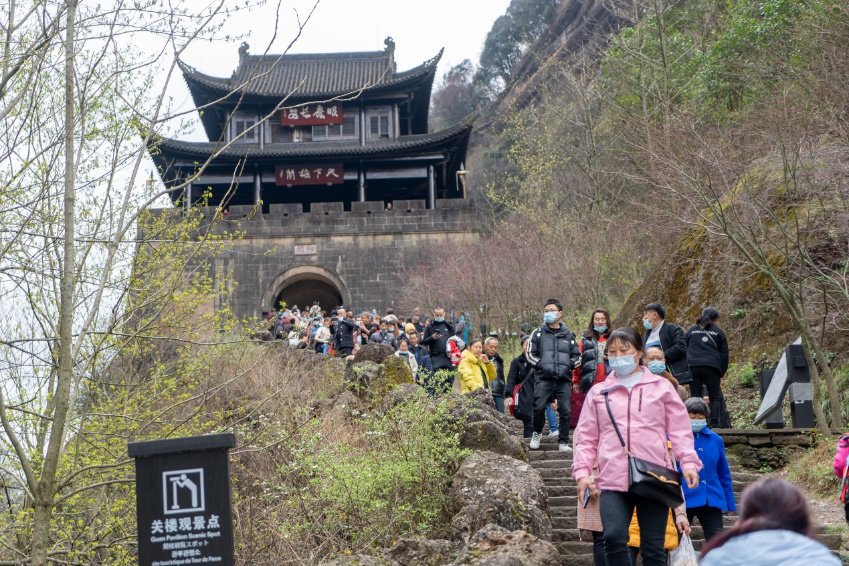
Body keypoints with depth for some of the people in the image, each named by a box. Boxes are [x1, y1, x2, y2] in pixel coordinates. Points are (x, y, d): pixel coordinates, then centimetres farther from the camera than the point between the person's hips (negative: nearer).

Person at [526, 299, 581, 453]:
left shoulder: (568, 335, 16)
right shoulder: (538, 333, 10)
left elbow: (577, 355, 17)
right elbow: (530, 354, 7)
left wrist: (569, 365, -3)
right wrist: (541, 365, -9)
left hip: (564, 379, 2)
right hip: (544, 378, -2)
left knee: (565, 411, -3)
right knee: (539, 407, -13)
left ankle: (564, 442, 6)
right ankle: (537, 433, 14)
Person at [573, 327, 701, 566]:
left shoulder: (661, 388, 13)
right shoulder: (598, 393, 16)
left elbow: (680, 430, 9)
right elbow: (587, 438, 16)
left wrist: (688, 462, -5)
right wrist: (582, 471, 2)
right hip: (613, 482, 1)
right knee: (614, 537, -20)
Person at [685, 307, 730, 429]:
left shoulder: (691, 330, 16)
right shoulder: (718, 332, 11)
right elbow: (724, 354, 11)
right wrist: (721, 374, 15)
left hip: (693, 367, 2)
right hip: (712, 368, -1)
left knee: (695, 397, 4)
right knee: (715, 398, 6)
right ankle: (714, 425, -5)